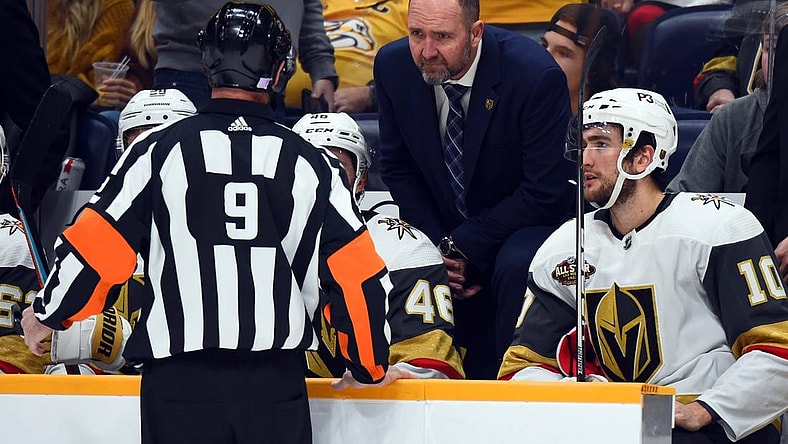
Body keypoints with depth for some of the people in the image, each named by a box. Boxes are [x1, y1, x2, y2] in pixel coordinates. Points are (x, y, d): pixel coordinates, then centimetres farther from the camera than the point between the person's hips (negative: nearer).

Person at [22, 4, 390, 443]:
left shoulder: (160, 149, -3)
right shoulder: (311, 163, 3)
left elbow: (94, 247, -1)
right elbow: (359, 275, 4)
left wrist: (46, 314, 17)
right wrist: (371, 367, 19)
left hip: (180, 384, -1)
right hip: (276, 388, 1)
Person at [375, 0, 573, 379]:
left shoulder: (536, 74, -24)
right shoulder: (393, 66, -9)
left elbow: (544, 194, -20)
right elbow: (397, 169, 4)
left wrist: (463, 247, -20)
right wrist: (436, 247, -9)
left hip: (529, 220, -5)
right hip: (443, 228, 6)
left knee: (516, 267, -33)